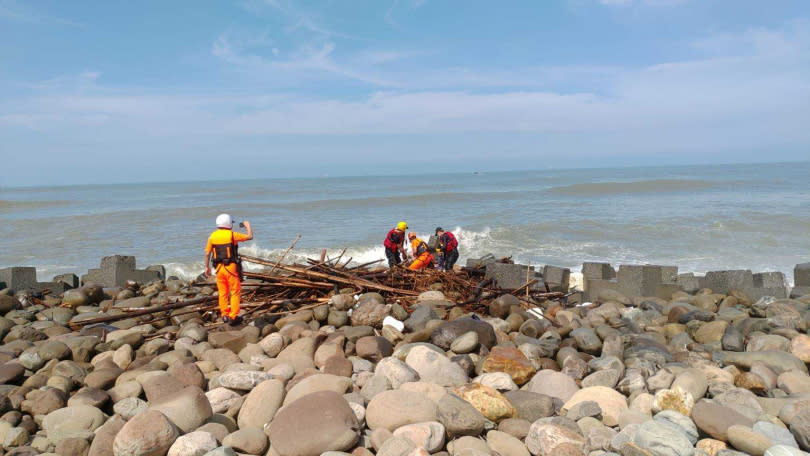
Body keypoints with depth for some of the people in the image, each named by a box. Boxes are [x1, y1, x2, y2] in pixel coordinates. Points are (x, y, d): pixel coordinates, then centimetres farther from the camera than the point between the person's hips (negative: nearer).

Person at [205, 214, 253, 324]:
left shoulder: (212, 236, 4)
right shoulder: (232, 235, -10)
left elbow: (207, 253, 7)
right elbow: (250, 236, -2)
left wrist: (207, 267, 17)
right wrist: (248, 226, 15)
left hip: (219, 267, 5)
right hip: (231, 267, -5)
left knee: (223, 292, 14)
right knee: (235, 292, 3)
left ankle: (224, 315, 20)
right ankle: (233, 317, 2)